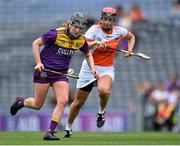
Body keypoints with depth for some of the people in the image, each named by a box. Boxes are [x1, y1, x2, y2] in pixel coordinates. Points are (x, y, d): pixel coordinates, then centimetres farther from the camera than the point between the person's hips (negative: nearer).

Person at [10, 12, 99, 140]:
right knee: (38, 105, 2)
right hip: (44, 71, -4)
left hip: (61, 74, 4)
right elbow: (36, 43, -7)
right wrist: (38, 62, -16)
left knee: (63, 101, -16)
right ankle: (20, 102, 36)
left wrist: (92, 68, 3)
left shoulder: (81, 41, 0)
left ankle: (50, 132, -10)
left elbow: (88, 54, 20)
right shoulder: (56, 34, -16)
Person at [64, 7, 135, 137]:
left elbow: (131, 37, 20)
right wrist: (96, 42, -44)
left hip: (107, 69, 1)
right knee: (78, 102, 6)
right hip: (89, 68, -1)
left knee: (104, 90, -34)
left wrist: (130, 50, 3)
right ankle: (68, 128, 29)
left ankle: (102, 112, -2)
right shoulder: (94, 30, -12)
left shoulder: (119, 31, -2)